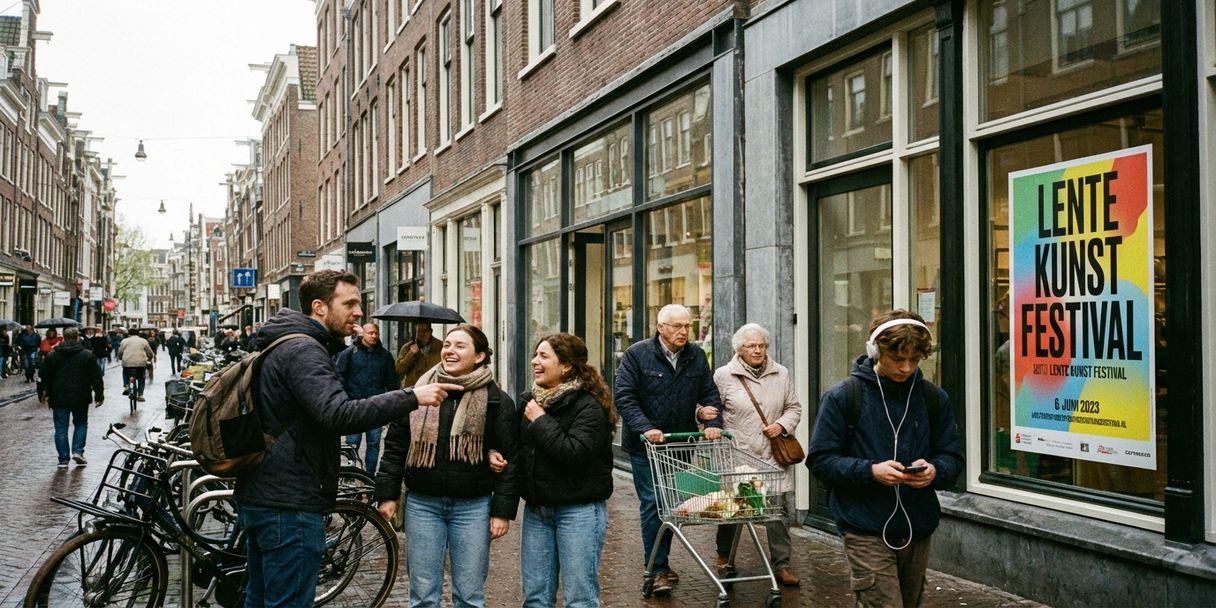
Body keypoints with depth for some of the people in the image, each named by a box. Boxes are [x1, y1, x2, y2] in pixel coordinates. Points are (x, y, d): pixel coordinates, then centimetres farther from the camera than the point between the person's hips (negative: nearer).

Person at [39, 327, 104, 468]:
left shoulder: (52, 355, 0)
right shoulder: (87, 355, -5)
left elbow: (44, 375, 6)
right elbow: (96, 377, -5)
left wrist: (48, 393, 20)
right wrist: (99, 395, 2)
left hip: (59, 398, 1)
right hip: (80, 398, -1)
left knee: (61, 428, 7)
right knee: (81, 423, 17)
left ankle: (63, 459, 5)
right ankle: (78, 451, 2)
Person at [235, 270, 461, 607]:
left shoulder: (282, 346, 15)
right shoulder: (303, 350, -18)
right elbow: (339, 415, -32)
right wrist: (411, 397, -31)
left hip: (257, 499, 11)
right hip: (288, 506, -11)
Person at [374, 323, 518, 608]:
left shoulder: (496, 400, -3)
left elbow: (509, 458, -3)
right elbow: (395, 445, 8)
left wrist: (503, 510, -7)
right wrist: (387, 493, 2)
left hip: (473, 507, -2)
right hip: (422, 503, 2)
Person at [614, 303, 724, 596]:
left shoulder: (696, 356, 6)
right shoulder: (637, 354, -8)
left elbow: (709, 394, 8)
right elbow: (624, 397, -14)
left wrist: (713, 423, -10)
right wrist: (645, 428, -25)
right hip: (646, 445, -4)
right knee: (652, 504, -4)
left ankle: (660, 563, 24)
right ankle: (657, 570, 2)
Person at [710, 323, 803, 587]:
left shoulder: (780, 374, 9)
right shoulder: (724, 375, -1)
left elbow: (793, 408, 14)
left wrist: (782, 425, -4)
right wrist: (704, 412, -15)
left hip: (773, 456, 2)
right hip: (738, 456, -2)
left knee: (779, 509, -1)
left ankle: (781, 564, 10)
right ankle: (724, 557, 30)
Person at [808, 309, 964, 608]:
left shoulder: (933, 398, 5)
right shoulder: (843, 397, -6)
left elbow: (952, 458, 9)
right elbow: (821, 460, -7)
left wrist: (934, 471, -15)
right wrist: (870, 471, -22)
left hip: (918, 530, 5)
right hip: (867, 531, -5)